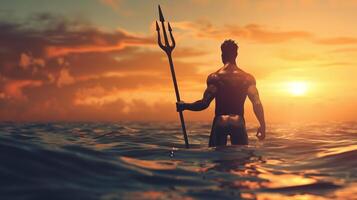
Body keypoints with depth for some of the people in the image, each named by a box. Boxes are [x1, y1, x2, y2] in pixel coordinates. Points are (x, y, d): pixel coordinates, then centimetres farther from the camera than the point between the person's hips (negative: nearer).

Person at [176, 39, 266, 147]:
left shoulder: (214, 77, -4)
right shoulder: (247, 78, 2)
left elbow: (204, 103, -10)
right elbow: (257, 103, -4)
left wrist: (184, 106, 3)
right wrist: (262, 125, 4)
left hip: (220, 123, -1)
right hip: (238, 123, 1)